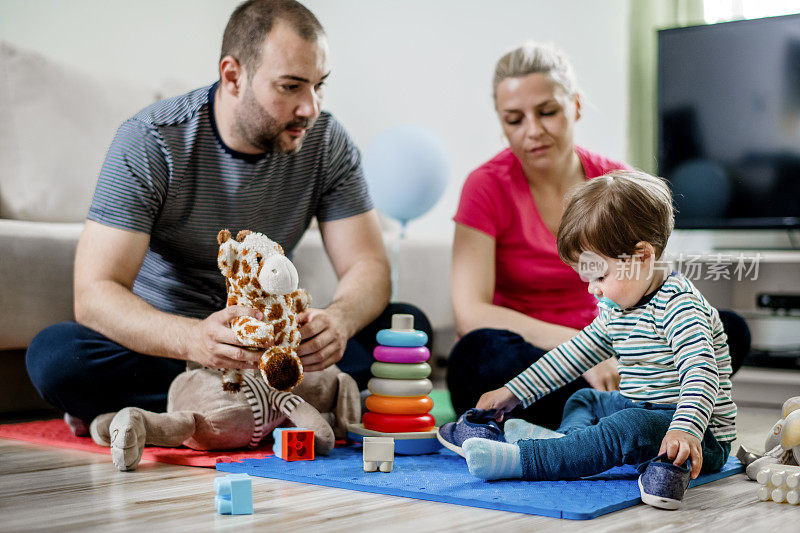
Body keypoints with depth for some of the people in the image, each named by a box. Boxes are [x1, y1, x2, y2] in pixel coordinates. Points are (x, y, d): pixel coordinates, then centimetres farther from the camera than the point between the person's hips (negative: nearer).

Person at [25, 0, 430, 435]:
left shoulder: (325, 140, -7)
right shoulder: (149, 142, -19)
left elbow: (368, 267, -10)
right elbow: (94, 295, -25)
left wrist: (339, 319, -36)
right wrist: (195, 339, -46)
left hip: (273, 342, 3)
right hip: (163, 340, -3)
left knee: (409, 326, -18)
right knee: (54, 355, -33)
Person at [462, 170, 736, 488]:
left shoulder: (678, 304, -20)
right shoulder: (615, 309, 9)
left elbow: (701, 372, -33)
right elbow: (576, 353, 18)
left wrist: (685, 430, -50)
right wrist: (514, 392, 17)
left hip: (704, 441, -10)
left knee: (630, 428, -35)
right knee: (585, 399, 19)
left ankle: (519, 460, -42)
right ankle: (569, 440, -16)